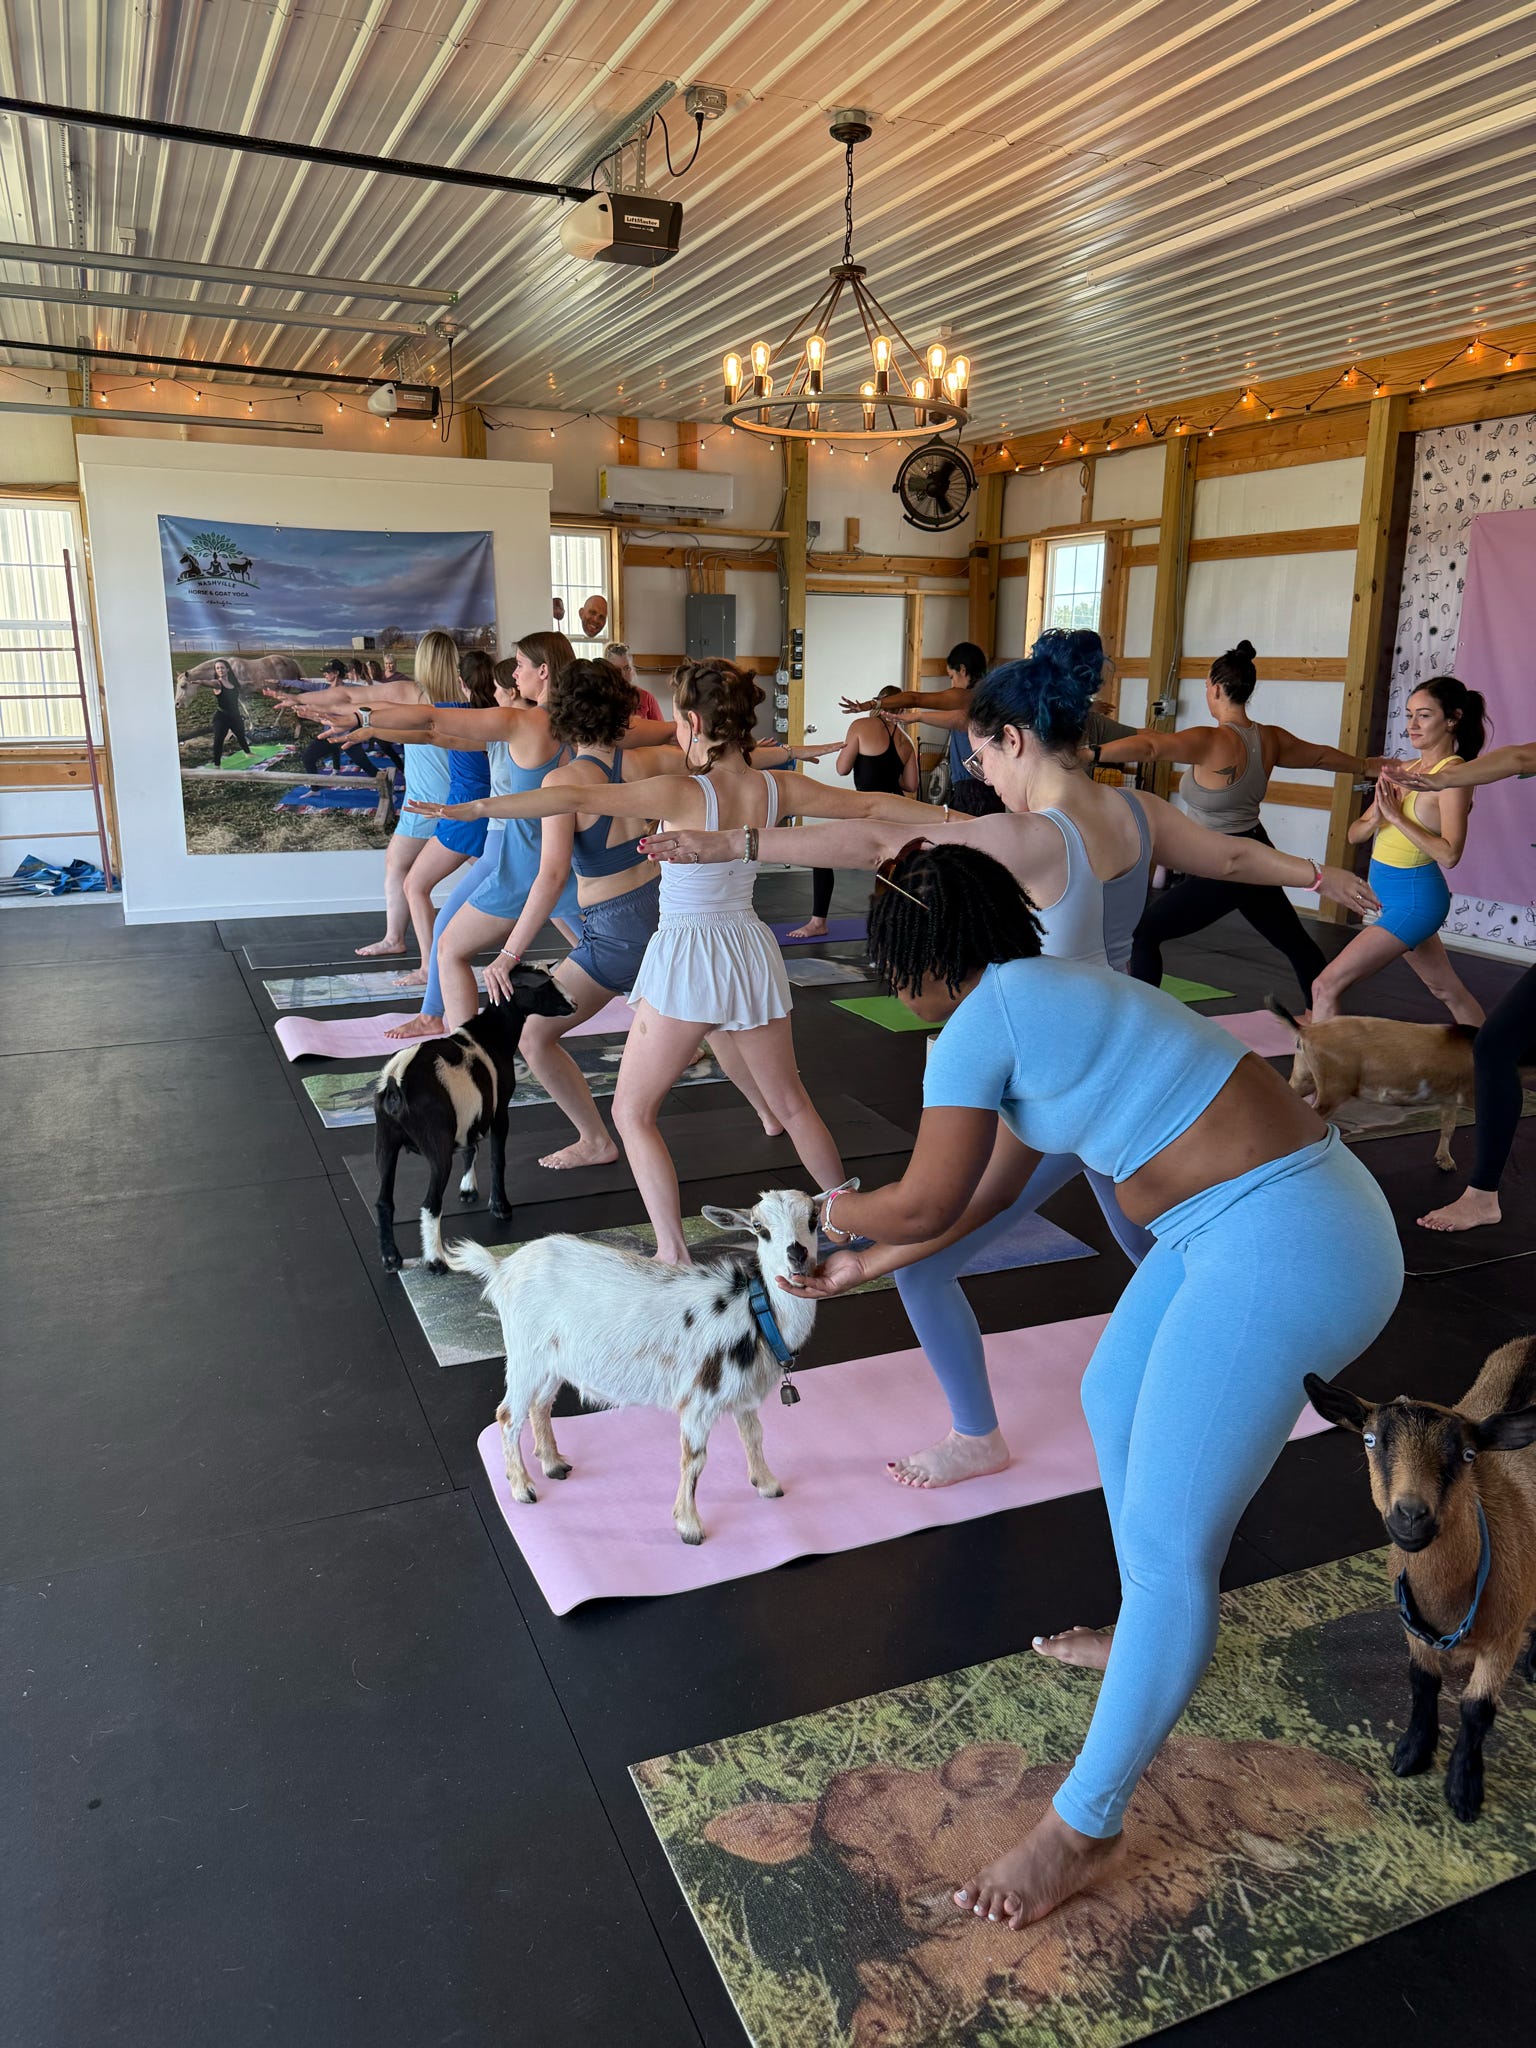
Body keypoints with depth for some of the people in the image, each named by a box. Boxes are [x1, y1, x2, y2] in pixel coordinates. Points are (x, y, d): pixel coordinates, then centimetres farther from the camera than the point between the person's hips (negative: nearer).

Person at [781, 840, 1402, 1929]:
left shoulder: (977, 1028, -14)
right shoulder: (1049, 993, 16)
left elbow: (926, 1203, -5)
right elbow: (993, 1188, 23)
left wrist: (839, 1214, 17)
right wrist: (867, 1266, 31)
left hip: (1280, 1254, -11)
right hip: (1253, 1219, 11)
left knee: (1167, 1544, -1)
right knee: (1113, 1401, 27)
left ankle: (1083, 1831, 15)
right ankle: (1158, 1638, 47)